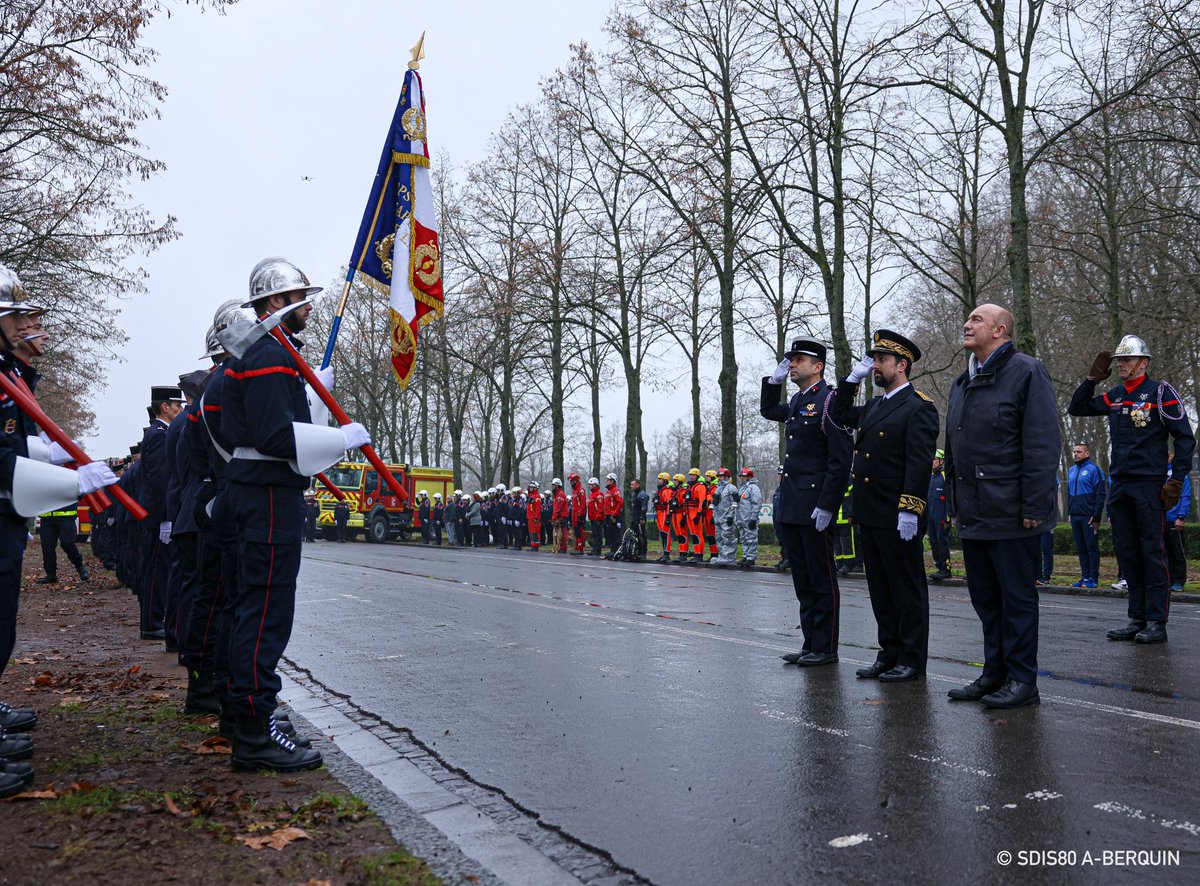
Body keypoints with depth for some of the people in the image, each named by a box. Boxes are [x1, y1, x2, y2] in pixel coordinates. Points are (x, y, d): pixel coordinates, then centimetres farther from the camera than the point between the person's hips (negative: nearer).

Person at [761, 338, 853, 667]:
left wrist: (826, 506, -19)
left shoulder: (829, 401, -11)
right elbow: (768, 411, 37)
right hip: (791, 507, 9)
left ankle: (825, 648, 9)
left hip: (814, 507, -9)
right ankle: (810, 643, 20)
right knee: (802, 580, 12)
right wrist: (774, 379, 19)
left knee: (822, 579, 1)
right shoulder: (797, 401, 15)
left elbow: (841, 459, -16)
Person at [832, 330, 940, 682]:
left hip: (898, 519, -8)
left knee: (907, 588, 2)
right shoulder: (874, 407, 16)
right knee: (880, 589, 13)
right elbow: (838, 415, 25)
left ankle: (913, 660, 11)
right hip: (869, 516, 8)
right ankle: (889, 654, 23)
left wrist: (909, 512, -21)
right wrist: (854, 377, 14)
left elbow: (919, 464, -16)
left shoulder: (919, 407, -9)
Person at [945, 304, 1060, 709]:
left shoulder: (1026, 371, -7)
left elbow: (1042, 444, -13)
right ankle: (995, 673, 24)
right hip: (973, 515, 7)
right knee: (985, 598, 13)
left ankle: (1022, 681, 12)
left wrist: (1035, 507, -18)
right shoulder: (962, 383, 16)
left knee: (1017, 598, 2)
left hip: (1011, 515, -7)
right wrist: (954, 501, 16)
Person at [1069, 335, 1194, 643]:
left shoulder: (1160, 392, -3)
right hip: (1119, 486, 6)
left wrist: (1176, 480, -11)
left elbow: (1185, 438, -4)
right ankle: (1137, 620, 16)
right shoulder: (1114, 396, 14)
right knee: (1127, 554, 9)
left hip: (1149, 485, -6)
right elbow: (1076, 408, 20)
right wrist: (1092, 378, 8)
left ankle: (1157, 623, 1)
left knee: (1152, 553, -4)